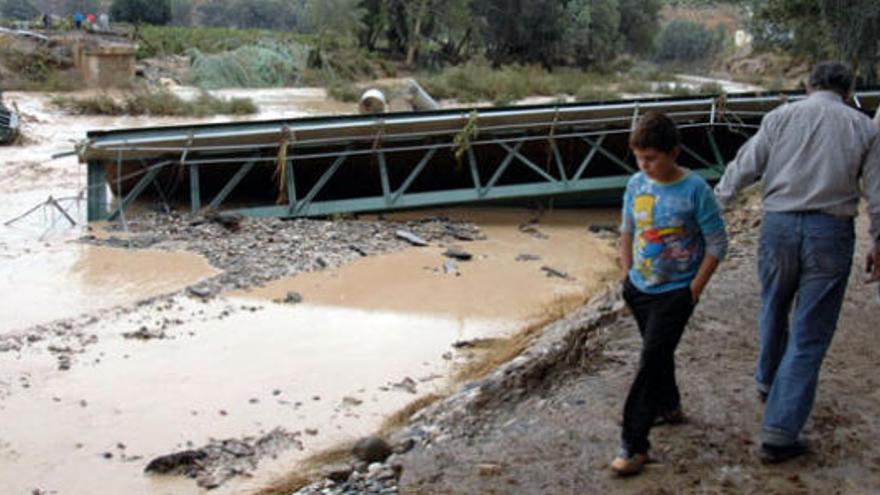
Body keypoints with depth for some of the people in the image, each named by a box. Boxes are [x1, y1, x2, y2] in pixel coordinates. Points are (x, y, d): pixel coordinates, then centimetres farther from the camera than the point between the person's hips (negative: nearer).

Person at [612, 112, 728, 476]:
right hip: (640, 289, 6)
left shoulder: (695, 190, -17)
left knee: (651, 360, -10)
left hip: (676, 293, -6)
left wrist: (694, 290, -12)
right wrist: (628, 276, 9)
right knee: (657, 353, 22)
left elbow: (717, 245, -11)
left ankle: (634, 445, -6)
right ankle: (668, 407, 46)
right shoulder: (637, 185, -2)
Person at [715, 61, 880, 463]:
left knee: (774, 311, 26)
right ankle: (779, 433, 2)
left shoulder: (781, 117, 5)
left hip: (780, 225, 2)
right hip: (831, 232, -2)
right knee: (810, 336, 3)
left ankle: (768, 382, 49)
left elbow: (742, 168, 1)